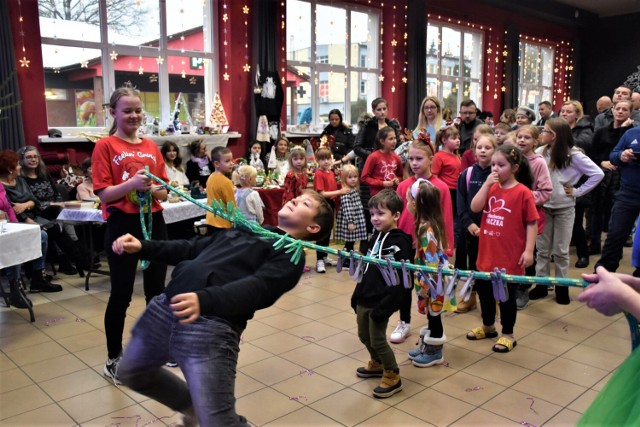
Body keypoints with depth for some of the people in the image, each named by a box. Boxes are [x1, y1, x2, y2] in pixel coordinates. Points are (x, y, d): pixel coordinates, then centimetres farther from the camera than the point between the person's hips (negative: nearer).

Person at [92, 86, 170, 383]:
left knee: (156, 290, 14)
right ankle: (113, 358, 18)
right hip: (122, 226, -5)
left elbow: (164, 192, 9)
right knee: (121, 294, 2)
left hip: (154, 223, 5)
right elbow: (103, 193, -11)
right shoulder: (105, 146, -5)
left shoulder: (152, 147, 9)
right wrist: (132, 183, -25)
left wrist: (155, 188, -13)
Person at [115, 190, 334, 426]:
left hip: (211, 327, -7)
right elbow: (191, 249, 26)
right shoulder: (245, 228, 24)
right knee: (131, 372, 26)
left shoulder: (291, 254, 3)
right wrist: (142, 247, 14)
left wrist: (205, 300, -32)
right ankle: (194, 406, 42)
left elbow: (257, 287, -15)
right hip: (165, 308, 7)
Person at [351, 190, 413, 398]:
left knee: (377, 339, 1)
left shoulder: (399, 242, -17)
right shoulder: (376, 236, 9)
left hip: (381, 302, -8)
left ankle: (393, 376, 21)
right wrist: (357, 294, 16)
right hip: (365, 299, 8)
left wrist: (384, 306, -23)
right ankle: (377, 364, 43)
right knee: (364, 336, 19)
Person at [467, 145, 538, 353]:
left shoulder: (522, 192, -12)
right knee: (484, 290, 18)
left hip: (509, 257, -6)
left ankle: (508, 334, 24)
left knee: (506, 295, 7)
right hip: (486, 253, 6)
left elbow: (532, 223, -11)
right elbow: (475, 207, -8)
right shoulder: (491, 187, 6)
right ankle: (488, 326, 39)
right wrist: (487, 184, -13)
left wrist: (529, 250, -16)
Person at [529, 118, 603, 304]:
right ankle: (541, 284, 20)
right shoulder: (540, 152, -1)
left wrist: (577, 191, -10)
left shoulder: (573, 155, -10)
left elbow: (598, 174, -10)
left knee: (560, 250, 6)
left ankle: (561, 286, 20)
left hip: (564, 208, -3)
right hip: (543, 207, 3)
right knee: (542, 249, 10)